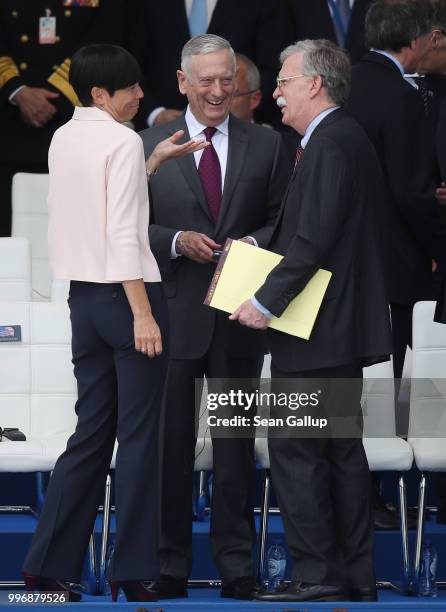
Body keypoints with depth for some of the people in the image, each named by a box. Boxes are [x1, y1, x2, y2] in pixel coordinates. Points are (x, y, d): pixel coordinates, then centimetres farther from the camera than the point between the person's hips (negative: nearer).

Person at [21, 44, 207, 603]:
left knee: (92, 432, 12)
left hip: (83, 297, 8)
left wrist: (155, 160, 21)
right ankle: (132, 570, 2)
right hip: (125, 294, -8)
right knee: (139, 436, 0)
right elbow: (124, 234, -19)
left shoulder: (63, 139, 10)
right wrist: (143, 315, -18)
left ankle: (48, 565, 9)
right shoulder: (123, 142, -13)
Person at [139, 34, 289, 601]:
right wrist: (177, 242, -14)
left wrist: (254, 244, -12)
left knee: (236, 444, 6)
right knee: (171, 442, 4)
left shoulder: (265, 145, 6)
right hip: (174, 314, -1)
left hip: (238, 316, 1)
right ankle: (170, 565, 10)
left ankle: (236, 565, 11)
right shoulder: (151, 145, 3)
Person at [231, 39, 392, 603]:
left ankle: (316, 574, -6)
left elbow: (314, 240, -22)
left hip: (315, 335, -10)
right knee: (342, 449, 12)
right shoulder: (346, 139, 16)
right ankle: (356, 576, 15)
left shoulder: (330, 145, -16)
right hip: (344, 327, 10)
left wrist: (266, 302, -19)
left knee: (294, 450, -7)